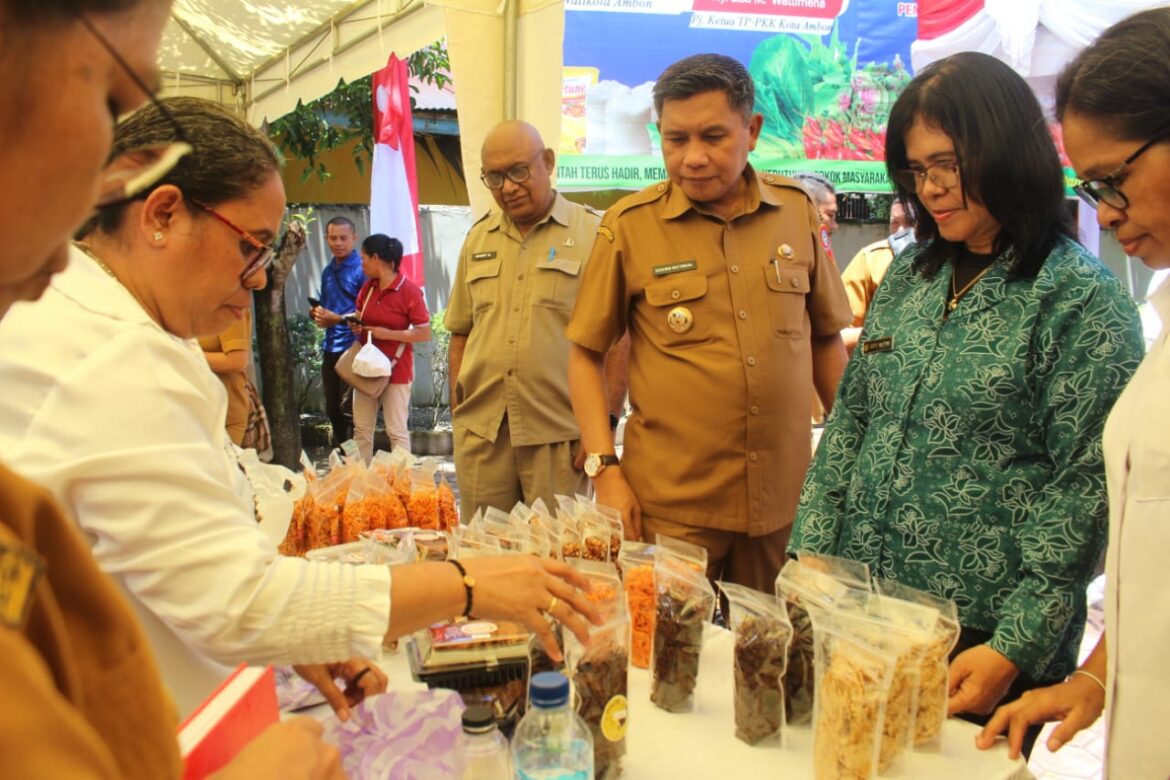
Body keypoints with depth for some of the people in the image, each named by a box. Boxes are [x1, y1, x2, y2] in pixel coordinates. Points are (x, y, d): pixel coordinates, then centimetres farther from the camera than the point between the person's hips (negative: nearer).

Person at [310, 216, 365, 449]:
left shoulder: (361, 269, -6)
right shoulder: (328, 271, 17)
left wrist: (337, 318, -16)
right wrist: (317, 313, 3)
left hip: (352, 346, -8)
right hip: (330, 348, 8)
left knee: (349, 409, -7)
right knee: (332, 409, 13)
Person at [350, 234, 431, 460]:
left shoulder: (409, 290, -13)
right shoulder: (368, 287, 8)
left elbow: (425, 333, -14)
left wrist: (387, 334, -18)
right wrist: (355, 325, -1)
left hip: (396, 369, -7)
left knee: (397, 431, 0)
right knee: (361, 428, 10)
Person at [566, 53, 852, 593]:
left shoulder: (797, 210, 4)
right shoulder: (628, 225, -4)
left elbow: (826, 339, 13)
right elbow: (585, 354, 0)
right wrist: (605, 469, -7)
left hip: (784, 501, 3)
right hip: (669, 505, -2)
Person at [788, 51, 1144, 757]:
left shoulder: (1086, 299, -11)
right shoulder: (910, 274, 6)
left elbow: (1085, 488, -13)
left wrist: (1015, 648, -15)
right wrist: (811, 553, 3)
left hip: (981, 641, -5)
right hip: (862, 612, 5)